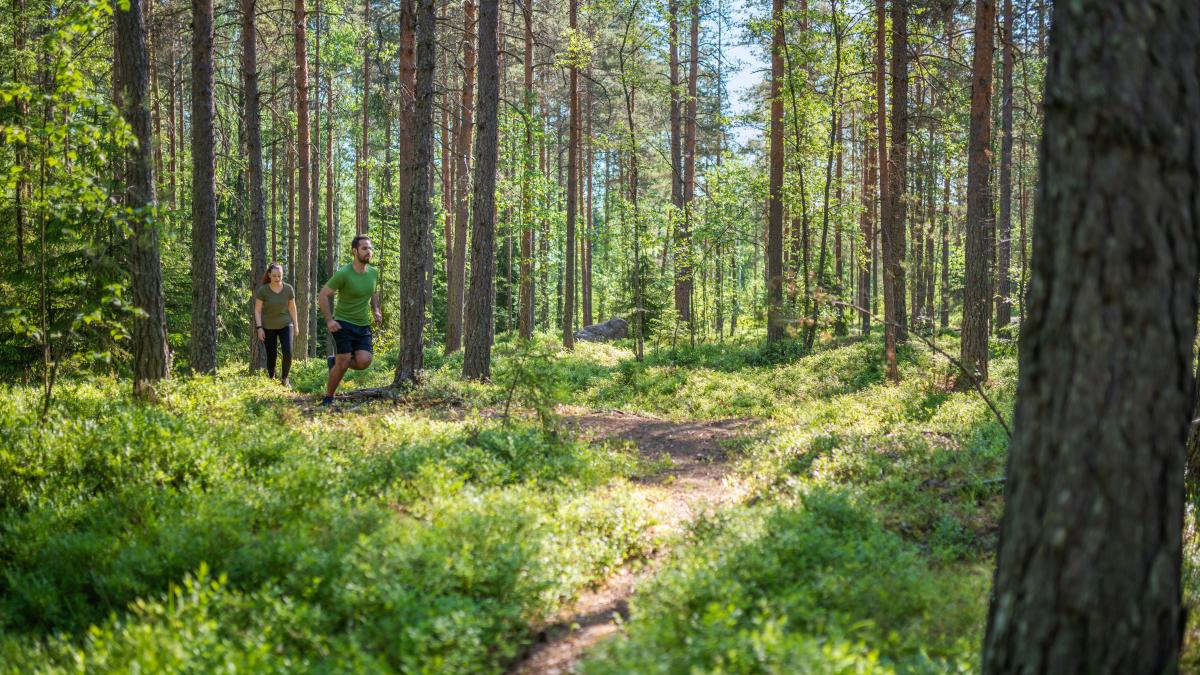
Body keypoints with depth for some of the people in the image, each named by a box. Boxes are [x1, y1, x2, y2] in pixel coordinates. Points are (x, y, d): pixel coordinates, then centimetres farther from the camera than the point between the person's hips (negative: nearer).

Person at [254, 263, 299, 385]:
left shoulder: (288, 289, -6)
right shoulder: (263, 290, -12)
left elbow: (292, 308, 5)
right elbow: (258, 310, -7)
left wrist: (295, 325, 7)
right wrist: (259, 328, -13)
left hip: (285, 325, 1)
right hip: (268, 327, -1)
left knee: (288, 353, -12)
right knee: (271, 355, 1)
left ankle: (284, 378, 9)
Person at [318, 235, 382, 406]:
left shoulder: (373, 273, 4)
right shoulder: (343, 274, -15)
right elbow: (323, 295, -10)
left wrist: (375, 310, 6)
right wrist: (329, 320, -18)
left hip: (363, 326, 5)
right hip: (343, 324, -5)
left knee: (364, 362, -13)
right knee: (343, 364, -9)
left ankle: (336, 361, 17)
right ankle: (328, 398, 11)